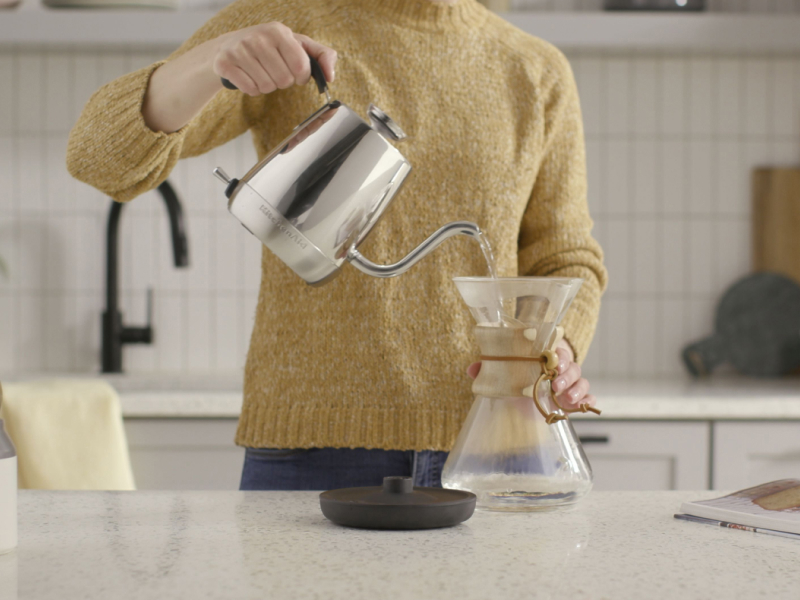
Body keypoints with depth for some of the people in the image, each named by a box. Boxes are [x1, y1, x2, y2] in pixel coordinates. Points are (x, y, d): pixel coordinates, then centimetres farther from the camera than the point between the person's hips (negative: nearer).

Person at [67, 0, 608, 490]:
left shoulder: (538, 72, 12)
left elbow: (564, 266, 13)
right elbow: (104, 156, -8)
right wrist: (216, 59, -29)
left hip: (486, 455, 2)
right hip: (312, 449, -2)